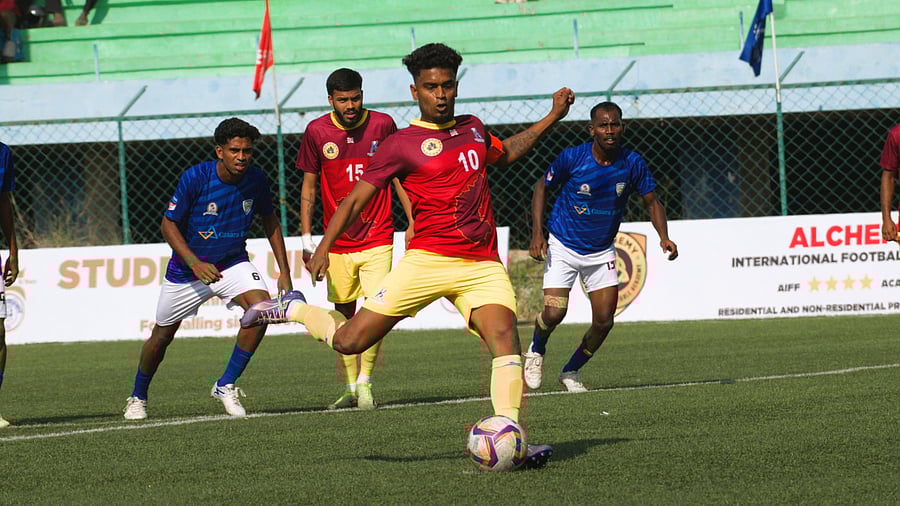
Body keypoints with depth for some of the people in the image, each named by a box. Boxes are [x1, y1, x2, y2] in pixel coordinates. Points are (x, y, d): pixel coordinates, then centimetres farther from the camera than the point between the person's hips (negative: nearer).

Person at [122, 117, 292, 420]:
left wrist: (284, 273, 3)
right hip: (187, 268, -2)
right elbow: (168, 224, -14)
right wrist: (195, 264, -27)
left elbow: (270, 221, 7)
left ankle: (226, 386, -11)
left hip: (233, 264, 2)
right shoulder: (195, 178, -22)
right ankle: (138, 398, 37)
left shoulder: (256, 179, -11)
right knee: (161, 337, 9)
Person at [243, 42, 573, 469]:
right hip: (428, 259, -4)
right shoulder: (402, 144, -1)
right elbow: (355, 200, -2)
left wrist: (552, 117, 34)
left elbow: (504, 154, 40)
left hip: (482, 265, 4)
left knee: (504, 336, -23)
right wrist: (324, 247, -14)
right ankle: (293, 310, 24)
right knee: (349, 341, -5)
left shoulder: (472, 128, 17)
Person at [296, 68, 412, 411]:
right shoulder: (317, 132, -1)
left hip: (378, 238, -1)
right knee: (344, 314, 5)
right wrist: (306, 238, 3)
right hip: (337, 242, 1)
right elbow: (309, 186, 7)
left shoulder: (382, 125, -2)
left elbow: (398, 176, 8)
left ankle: (365, 382, -3)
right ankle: (351, 387, 15)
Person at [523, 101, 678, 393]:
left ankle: (571, 372, 21)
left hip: (602, 252, 3)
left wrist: (664, 237, -18)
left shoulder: (632, 163, -11)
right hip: (563, 247, -3)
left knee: (604, 321, -4)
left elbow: (652, 202, 0)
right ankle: (536, 351, 19)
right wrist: (537, 233, -11)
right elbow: (542, 186, -2)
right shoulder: (572, 158, -17)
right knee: (554, 313, -16)